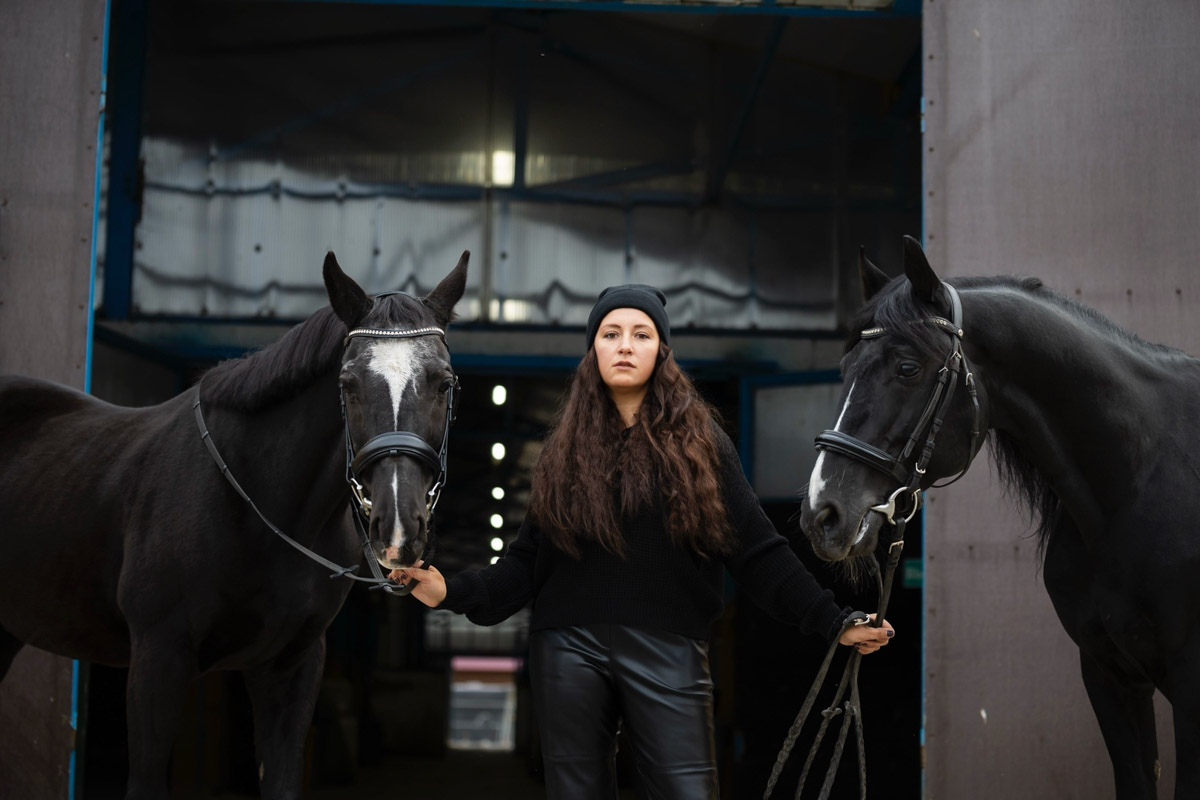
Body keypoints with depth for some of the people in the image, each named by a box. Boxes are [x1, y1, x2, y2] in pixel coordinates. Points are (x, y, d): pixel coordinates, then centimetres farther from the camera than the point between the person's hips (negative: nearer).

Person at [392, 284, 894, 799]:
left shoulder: (699, 441, 6)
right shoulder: (567, 446, 11)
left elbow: (757, 553, 2)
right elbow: (529, 559, 8)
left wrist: (833, 622, -6)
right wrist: (455, 593, -6)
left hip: (667, 653, -2)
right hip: (570, 647, 2)